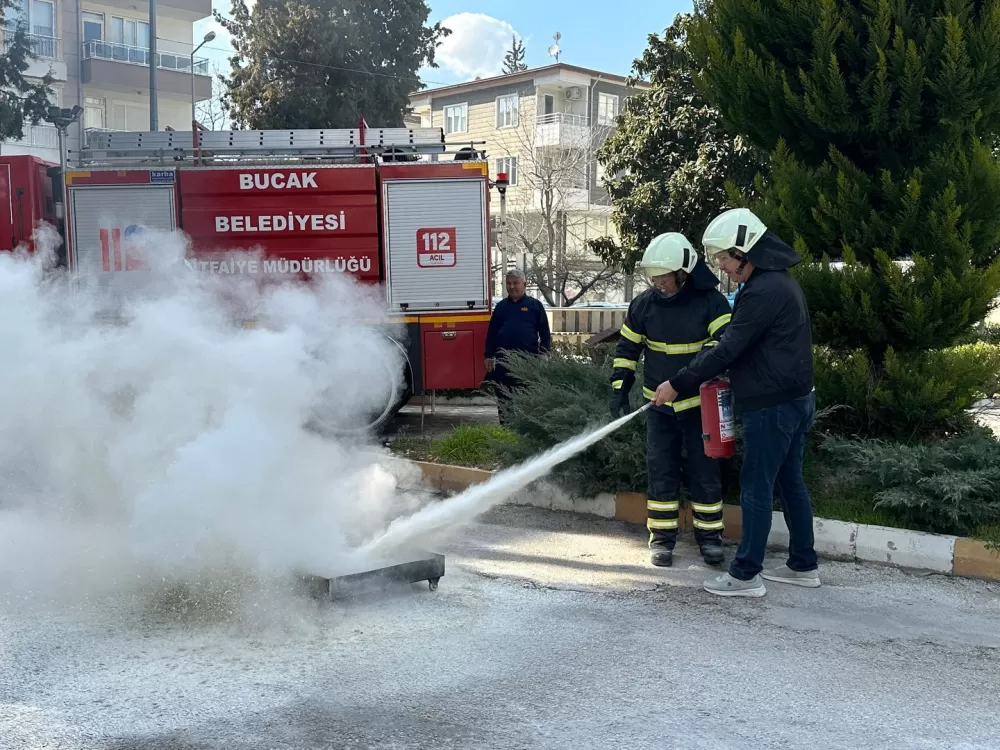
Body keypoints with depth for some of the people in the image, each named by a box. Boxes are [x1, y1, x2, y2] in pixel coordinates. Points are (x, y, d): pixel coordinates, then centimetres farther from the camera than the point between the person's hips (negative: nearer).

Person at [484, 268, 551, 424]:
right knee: (503, 397, 5)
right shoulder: (501, 306, 12)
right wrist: (489, 356, 7)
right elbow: (491, 332, 13)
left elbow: (545, 333, 3)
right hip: (503, 359, 3)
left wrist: (543, 355, -4)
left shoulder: (535, 305, 4)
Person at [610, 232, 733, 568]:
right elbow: (627, 348, 6)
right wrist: (619, 388, 1)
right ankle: (661, 536, 14)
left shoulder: (711, 301, -12)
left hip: (699, 404, -2)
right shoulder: (644, 304, -2)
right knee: (661, 471, 5)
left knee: (705, 471, 5)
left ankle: (709, 534, 17)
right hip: (658, 405, 3)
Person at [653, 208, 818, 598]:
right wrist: (727, 374, 13)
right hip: (795, 400, 10)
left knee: (756, 488, -3)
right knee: (790, 482, 16)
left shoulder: (762, 291, -20)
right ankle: (803, 565, 25)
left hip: (771, 406, -10)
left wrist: (678, 384, -13)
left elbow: (727, 349, -20)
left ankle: (745, 575, 4)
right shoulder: (781, 281, 13)